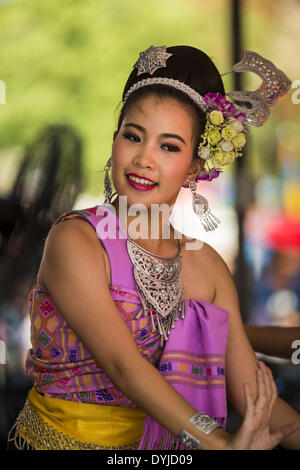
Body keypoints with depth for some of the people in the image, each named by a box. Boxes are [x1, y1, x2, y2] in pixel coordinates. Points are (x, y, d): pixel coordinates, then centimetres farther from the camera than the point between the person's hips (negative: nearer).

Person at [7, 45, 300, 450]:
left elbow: (252, 393, 1)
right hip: (61, 439, -4)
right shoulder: (74, 241, -10)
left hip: (156, 445, 4)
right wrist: (222, 443, -29)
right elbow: (124, 366, -20)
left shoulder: (208, 267, 5)